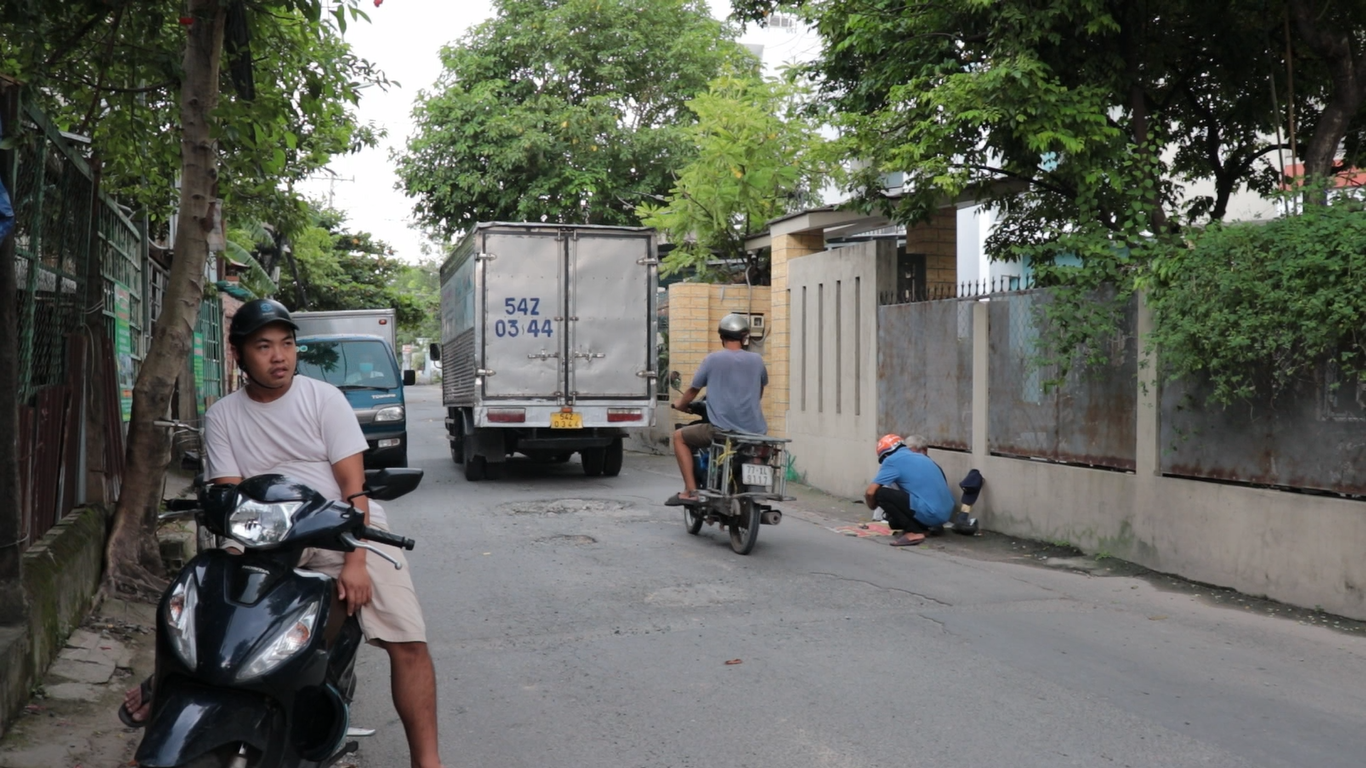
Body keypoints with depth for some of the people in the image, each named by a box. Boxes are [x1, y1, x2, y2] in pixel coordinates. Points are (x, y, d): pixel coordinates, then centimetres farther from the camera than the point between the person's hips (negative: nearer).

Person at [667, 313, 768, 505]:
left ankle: (690, 491, 5)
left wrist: (679, 403, 29)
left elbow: (693, 391, 8)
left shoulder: (712, 360, -3)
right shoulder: (757, 360, 7)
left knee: (679, 437, 16)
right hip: (754, 430, 4)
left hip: (722, 429, -4)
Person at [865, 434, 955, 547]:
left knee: (880, 493, -6)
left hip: (930, 513, -9)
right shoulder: (921, 458, 21)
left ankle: (914, 532, -7)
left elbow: (870, 492, -6)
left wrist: (873, 506, 16)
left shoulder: (892, 459, -2)